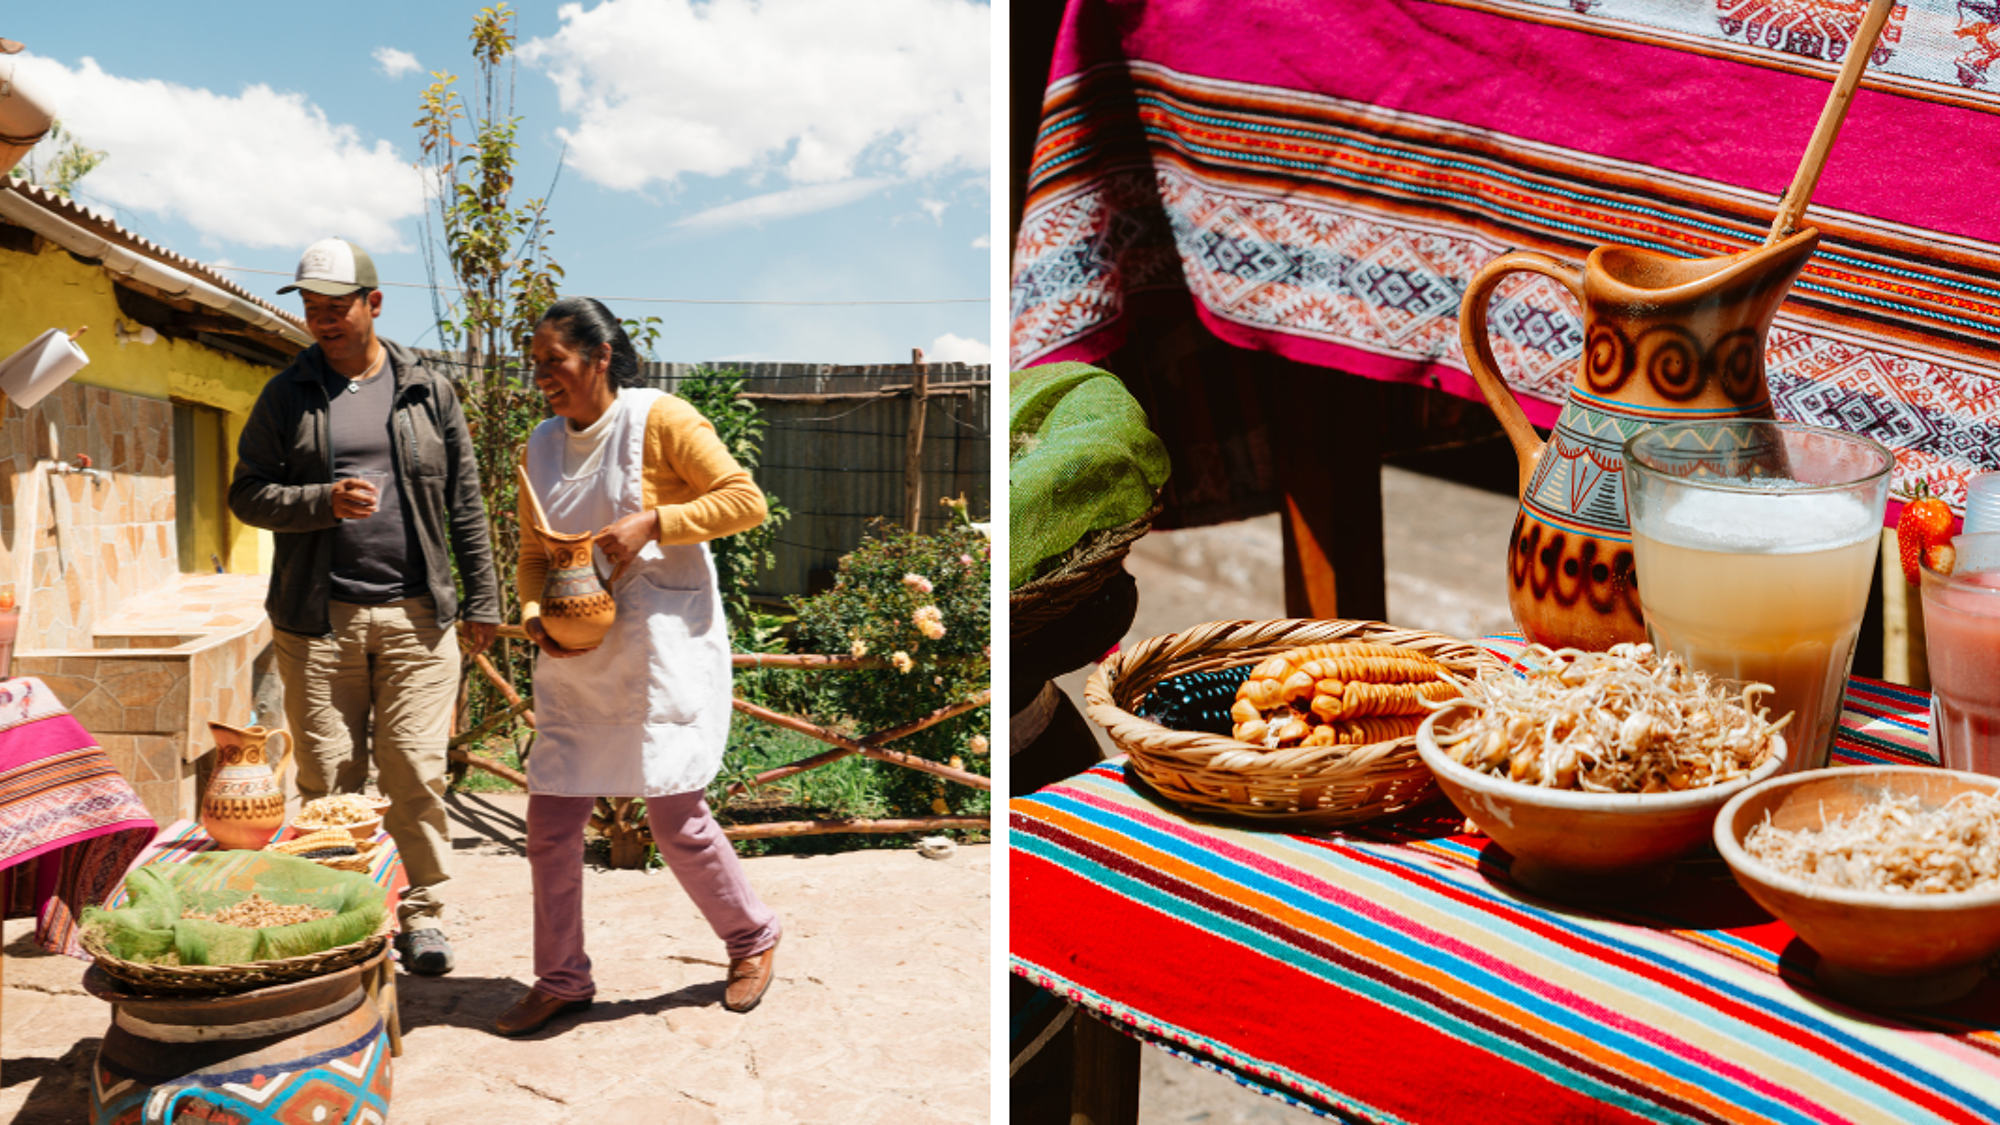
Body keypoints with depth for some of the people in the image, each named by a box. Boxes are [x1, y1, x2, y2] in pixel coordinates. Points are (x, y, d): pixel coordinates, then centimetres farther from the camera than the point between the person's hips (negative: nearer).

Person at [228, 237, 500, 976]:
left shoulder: (428, 392, 8)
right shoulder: (287, 395, 8)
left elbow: (464, 504, 8)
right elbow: (247, 493, 6)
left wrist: (482, 600, 5)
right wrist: (324, 501, -13)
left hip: (416, 614, 0)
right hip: (318, 617, 1)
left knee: (416, 770, -2)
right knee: (328, 778, 4)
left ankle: (420, 914, 11)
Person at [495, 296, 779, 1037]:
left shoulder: (660, 419, -8)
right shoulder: (540, 447, 10)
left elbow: (746, 500, -12)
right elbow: (533, 553, 15)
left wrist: (652, 521, -22)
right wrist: (535, 615, -4)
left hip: (662, 650, -6)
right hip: (575, 664, 6)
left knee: (677, 819, -1)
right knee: (550, 823, 5)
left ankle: (753, 939, 24)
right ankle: (561, 980, 23)